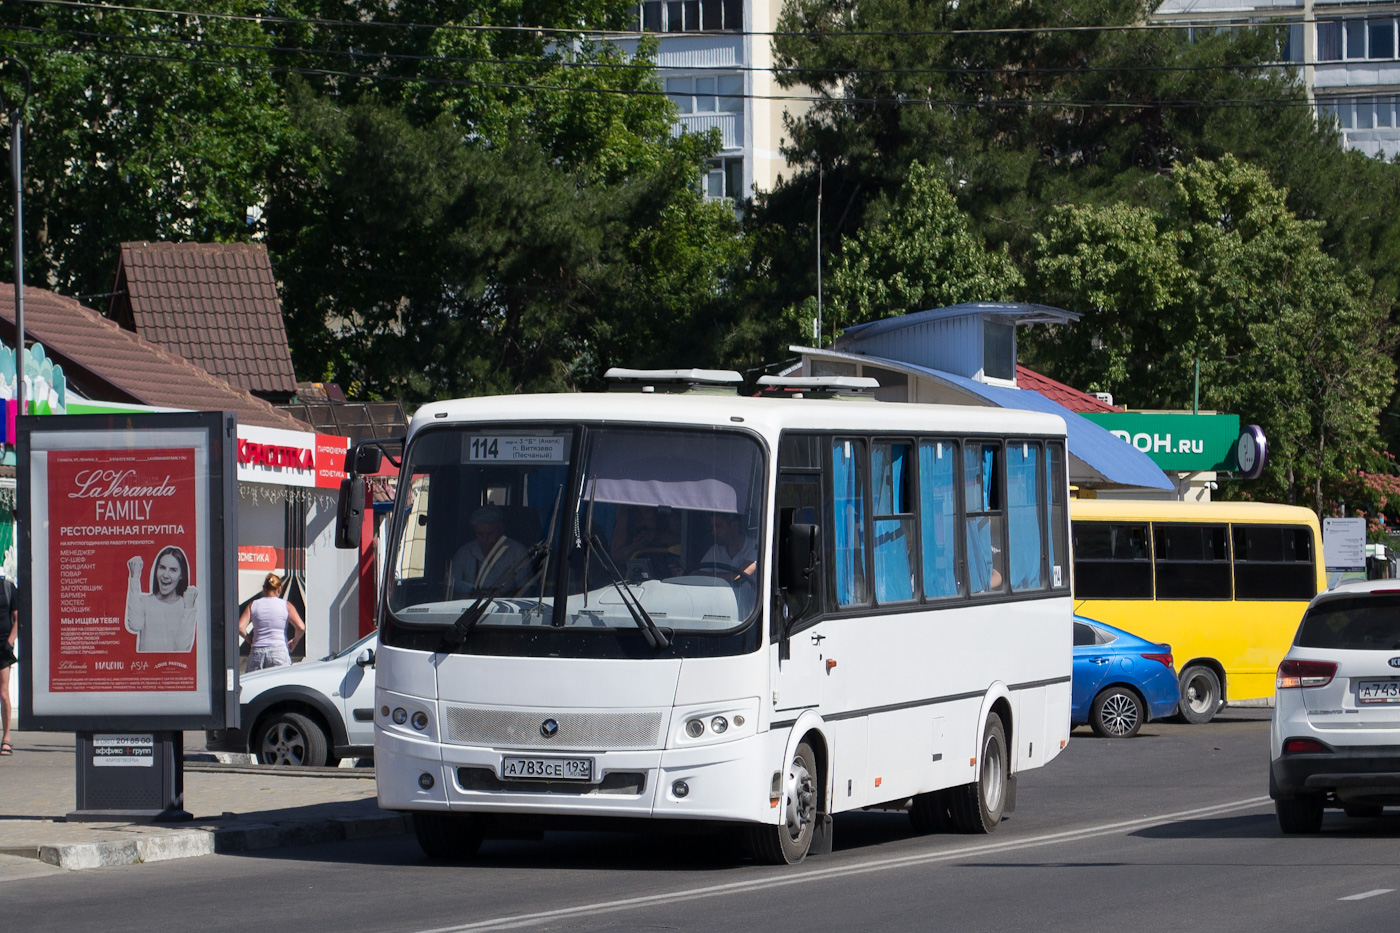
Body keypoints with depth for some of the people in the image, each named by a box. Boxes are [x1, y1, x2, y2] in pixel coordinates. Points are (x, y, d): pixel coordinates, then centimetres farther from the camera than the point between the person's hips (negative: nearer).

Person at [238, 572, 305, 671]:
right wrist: (294, 642, 10)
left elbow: (240, 628, -2)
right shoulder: (286, 605, 2)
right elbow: (301, 628, -8)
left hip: (257, 652, 2)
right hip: (279, 651, -2)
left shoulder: (253, 605, 7)